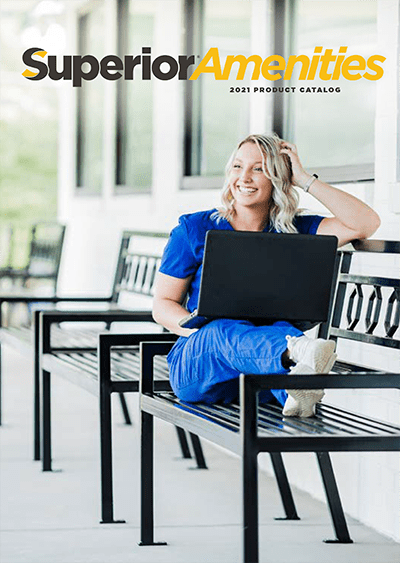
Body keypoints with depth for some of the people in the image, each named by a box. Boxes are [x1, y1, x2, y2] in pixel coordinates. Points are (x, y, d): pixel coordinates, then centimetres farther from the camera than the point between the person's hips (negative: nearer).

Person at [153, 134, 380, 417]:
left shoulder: (294, 232, 11)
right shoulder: (194, 229, 9)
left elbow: (365, 224, -3)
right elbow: (163, 304, 9)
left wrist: (305, 180, 1)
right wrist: (202, 331, -13)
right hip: (197, 367, -2)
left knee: (280, 328, -33)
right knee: (225, 329, -37)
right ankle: (297, 354, -69)